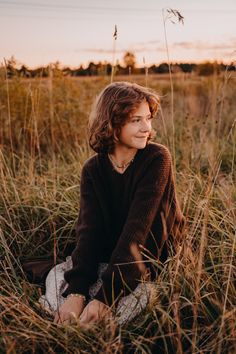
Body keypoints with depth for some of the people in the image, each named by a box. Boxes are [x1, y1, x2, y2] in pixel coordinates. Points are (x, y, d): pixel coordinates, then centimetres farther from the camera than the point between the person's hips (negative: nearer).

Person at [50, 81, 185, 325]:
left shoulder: (157, 159, -17)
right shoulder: (93, 169, -4)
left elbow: (137, 228, -25)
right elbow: (89, 229, -16)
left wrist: (106, 296, -31)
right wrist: (76, 292, -32)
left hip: (155, 260, -4)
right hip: (111, 257, 4)